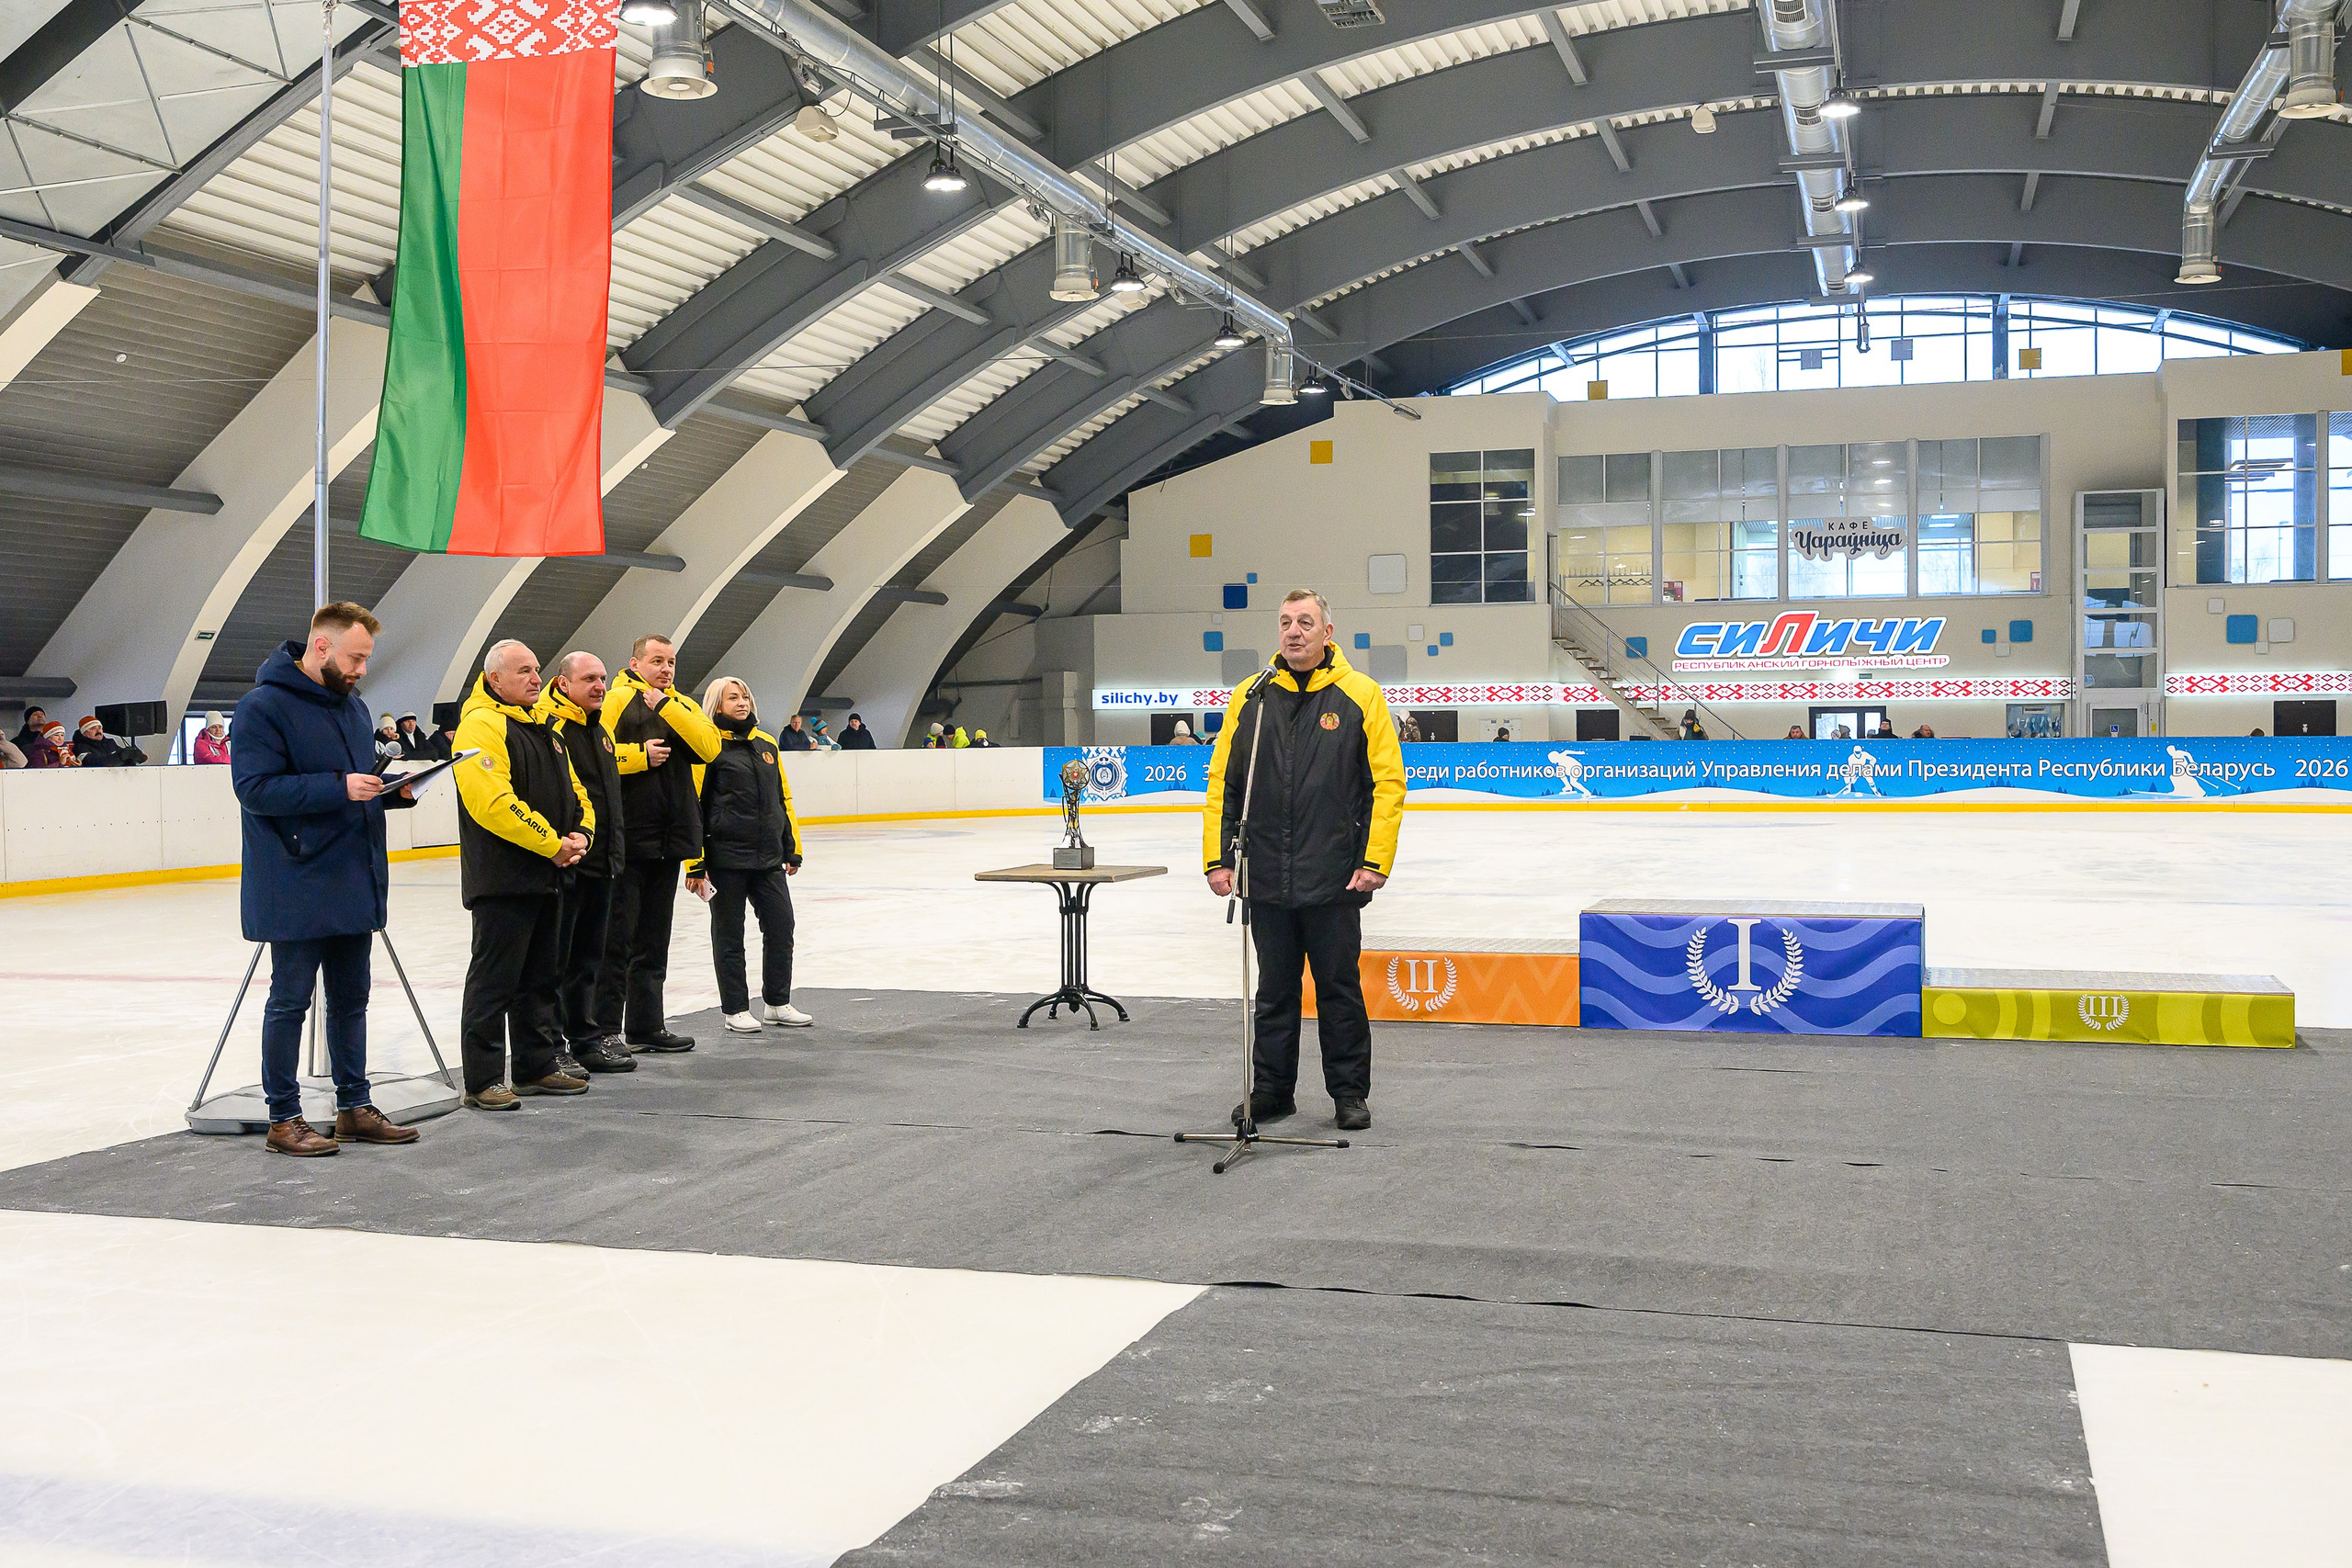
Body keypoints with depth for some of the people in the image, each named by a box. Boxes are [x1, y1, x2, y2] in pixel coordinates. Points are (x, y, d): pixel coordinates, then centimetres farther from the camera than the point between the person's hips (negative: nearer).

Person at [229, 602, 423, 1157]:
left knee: (351, 998, 14)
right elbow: (255, 788, -20)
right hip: (296, 891, -8)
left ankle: (355, 1107, 24)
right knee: (290, 1002, 1)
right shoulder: (264, 705, -12)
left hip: (354, 882, 8)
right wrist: (340, 786, -25)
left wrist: (396, 790, 1)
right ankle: (284, 1120, 10)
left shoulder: (351, 703, 14)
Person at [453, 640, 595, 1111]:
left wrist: (581, 834, 1)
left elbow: (574, 789, 21)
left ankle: (538, 1067, 25)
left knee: (541, 977, 15)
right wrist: (552, 844, -19)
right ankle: (482, 1082, 1)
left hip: (547, 877, 9)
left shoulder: (543, 728, 18)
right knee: (494, 980, -4)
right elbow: (494, 802, -23)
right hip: (503, 879, -9)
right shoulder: (481, 724, -12)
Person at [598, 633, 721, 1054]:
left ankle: (646, 1026, 23)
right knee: (617, 937, -4)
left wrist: (667, 706, -8)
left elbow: (710, 747, -4)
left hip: (670, 839, 7)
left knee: (653, 941, 14)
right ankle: (603, 1030, 2)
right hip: (628, 840, -7)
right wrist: (640, 755, -17)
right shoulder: (618, 699, -4)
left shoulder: (683, 705, 15)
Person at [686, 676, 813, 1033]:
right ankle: (735, 1009, 14)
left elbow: (783, 799, 18)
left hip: (768, 857, 6)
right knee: (729, 934, 4)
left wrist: (791, 849, 17)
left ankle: (778, 1003, 19)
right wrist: (695, 863, -11)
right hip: (726, 857, -6)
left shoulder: (767, 744, 12)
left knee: (781, 926, 6)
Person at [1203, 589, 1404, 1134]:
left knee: (1339, 987, 7)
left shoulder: (1360, 696, -1)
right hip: (1267, 879, 3)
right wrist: (1219, 858, 3)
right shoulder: (1251, 697, 6)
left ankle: (1350, 1092, 19)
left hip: (1335, 881, -2)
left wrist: (1375, 862, -8)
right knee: (1274, 989, 12)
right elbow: (1223, 782, 9)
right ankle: (1271, 1090, 23)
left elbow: (1388, 782, -3)